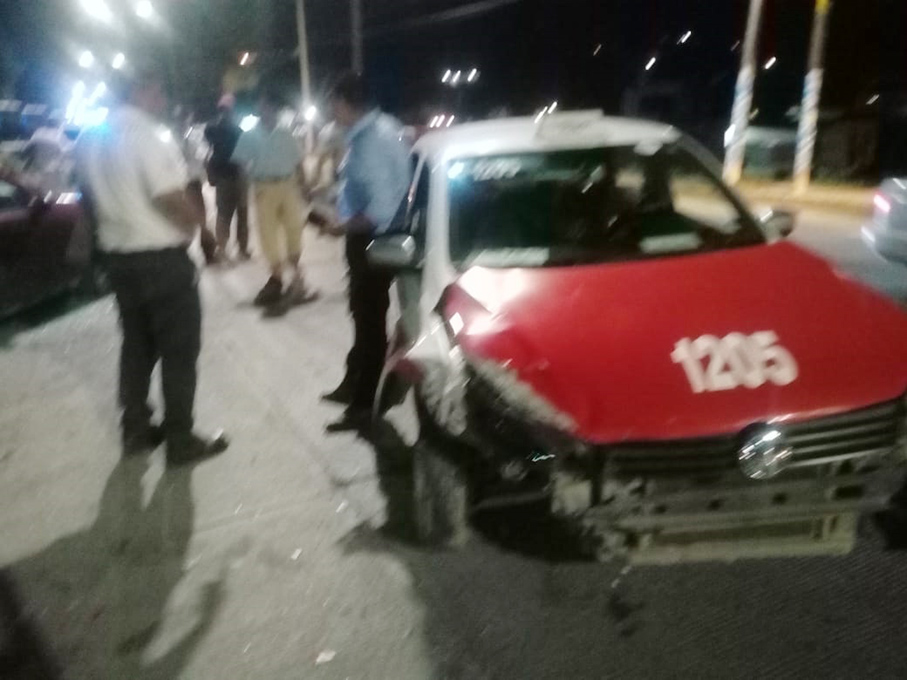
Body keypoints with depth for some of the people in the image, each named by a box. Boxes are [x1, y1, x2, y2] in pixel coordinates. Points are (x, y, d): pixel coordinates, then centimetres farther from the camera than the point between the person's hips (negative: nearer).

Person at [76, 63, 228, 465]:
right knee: (179, 349, 3)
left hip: (117, 253, 8)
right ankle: (181, 440, 11)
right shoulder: (149, 135, -18)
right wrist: (195, 222, -4)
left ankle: (136, 430, 28)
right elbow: (170, 198, -22)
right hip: (161, 257, -8)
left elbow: (96, 193, 14)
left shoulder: (90, 138, 8)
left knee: (136, 344, 18)